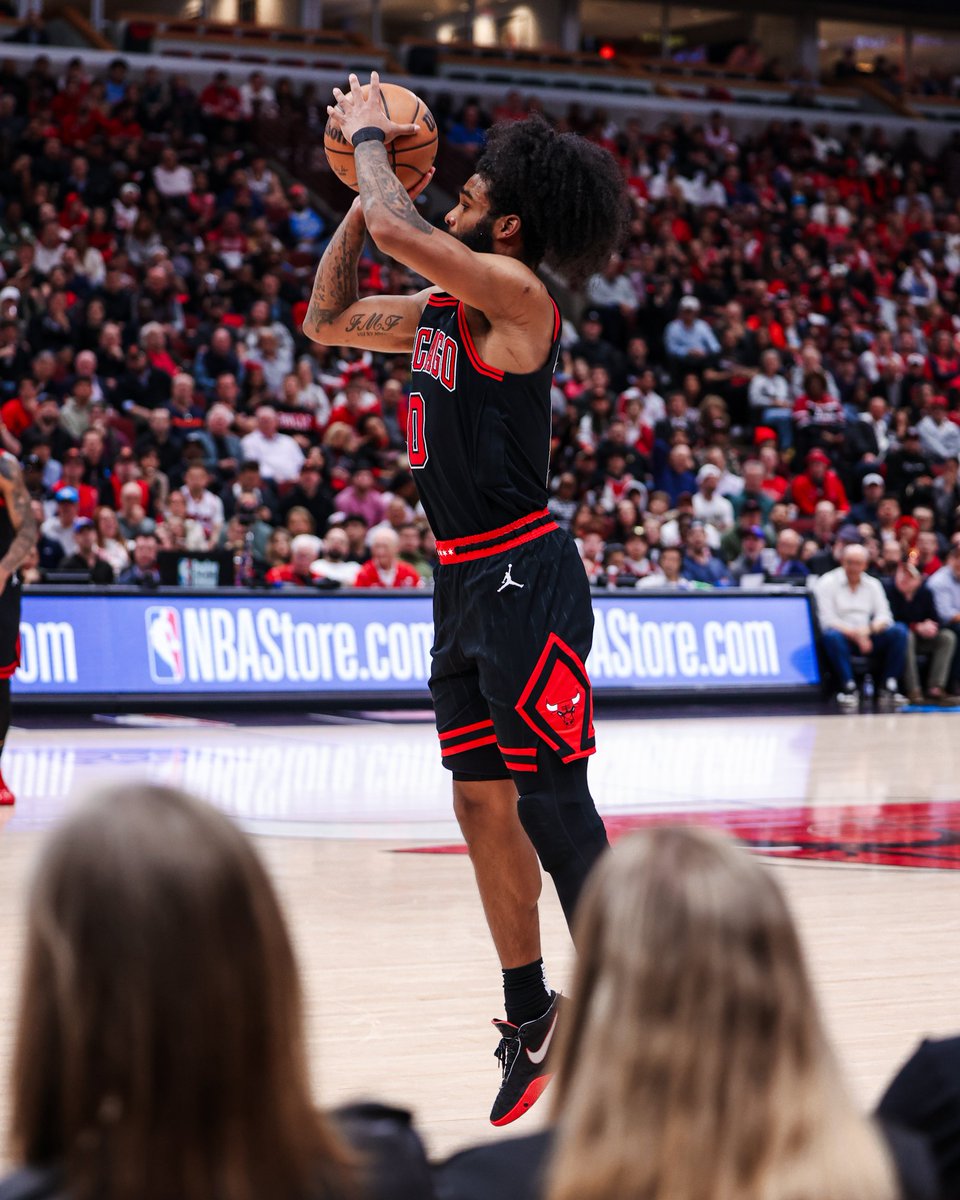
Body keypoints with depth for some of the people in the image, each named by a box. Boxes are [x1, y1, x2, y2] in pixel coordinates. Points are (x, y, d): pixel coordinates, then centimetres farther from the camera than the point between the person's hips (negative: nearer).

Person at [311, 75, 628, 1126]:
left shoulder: (512, 293, -13)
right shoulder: (438, 312, 13)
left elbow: (395, 227, -25)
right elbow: (326, 320, 24)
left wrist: (371, 137, -6)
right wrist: (361, 189, 17)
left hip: (523, 580, -9)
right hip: (463, 580, 9)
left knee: (554, 806, -9)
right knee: (483, 807, 12)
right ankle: (530, 1017, 22)